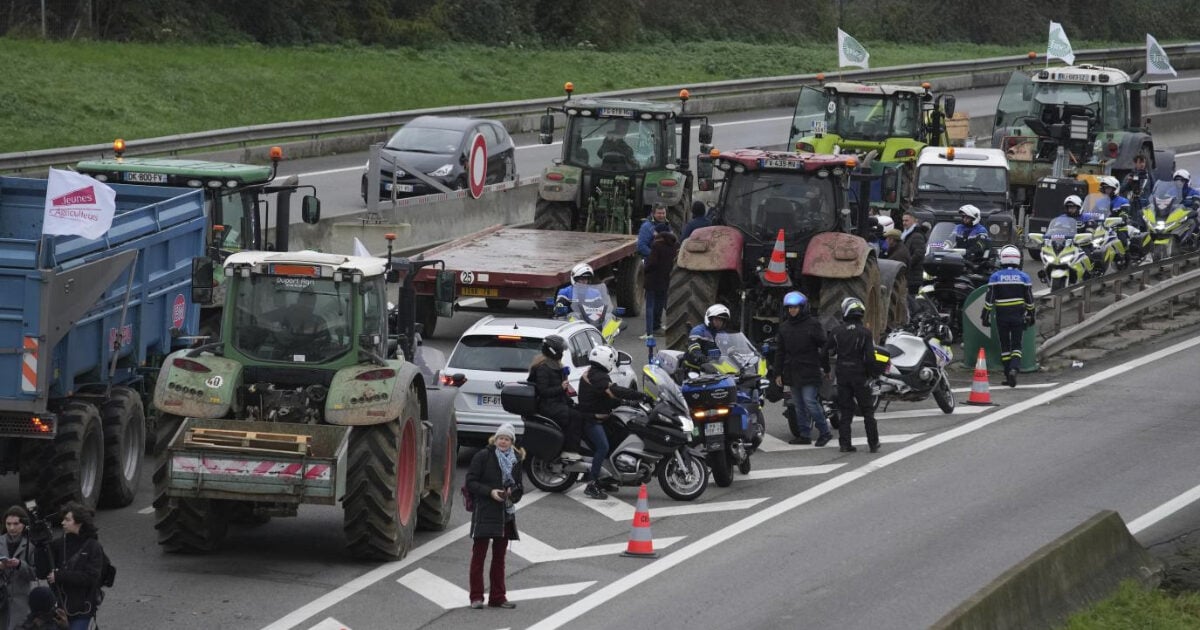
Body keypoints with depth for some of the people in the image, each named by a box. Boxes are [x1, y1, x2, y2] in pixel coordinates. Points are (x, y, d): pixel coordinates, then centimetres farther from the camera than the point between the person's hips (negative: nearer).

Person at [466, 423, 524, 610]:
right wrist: (490, 492, -19)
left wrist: (513, 493, -4)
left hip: (505, 513, 5)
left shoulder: (515, 460, 10)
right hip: (484, 511, -5)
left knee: (499, 556, 10)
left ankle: (498, 597, 16)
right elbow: (470, 482, -8)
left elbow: (518, 486, 19)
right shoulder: (483, 456, -6)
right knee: (479, 554, -2)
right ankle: (476, 597, 2)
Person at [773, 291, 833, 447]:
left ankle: (824, 432, -3)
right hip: (792, 372, 6)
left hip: (809, 371, -6)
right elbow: (780, 352, 19)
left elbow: (824, 346, -3)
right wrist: (778, 373, 13)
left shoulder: (812, 324, -3)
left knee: (810, 402, -12)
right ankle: (804, 434, 10)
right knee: (799, 405, 6)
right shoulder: (784, 327, 14)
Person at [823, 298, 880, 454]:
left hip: (842, 374, 2)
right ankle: (873, 444, 6)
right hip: (859, 374, -2)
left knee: (845, 411, 9)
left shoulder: (836, 331, 0)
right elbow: (870, 356, -14)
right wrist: (870, 373, 1)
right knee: (867, 411, 6)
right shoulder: (865, 332, -8)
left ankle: (844, 443, 4)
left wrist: (826, 369, 17)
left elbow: (826, 351, 3)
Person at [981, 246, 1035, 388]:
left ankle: (1008, 376, 9)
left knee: (1005, 346, 9)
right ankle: (1014, 368, -22)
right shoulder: (1024, 277, 1)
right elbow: (1029, 300, 5)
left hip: (1001, 317, 0)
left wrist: (986, 316, 1)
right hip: (1018, 316, 0)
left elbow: (989, 299, -4)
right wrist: (1030, 315, 15)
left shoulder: (995, 277, -3)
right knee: (1016, 345, 4)